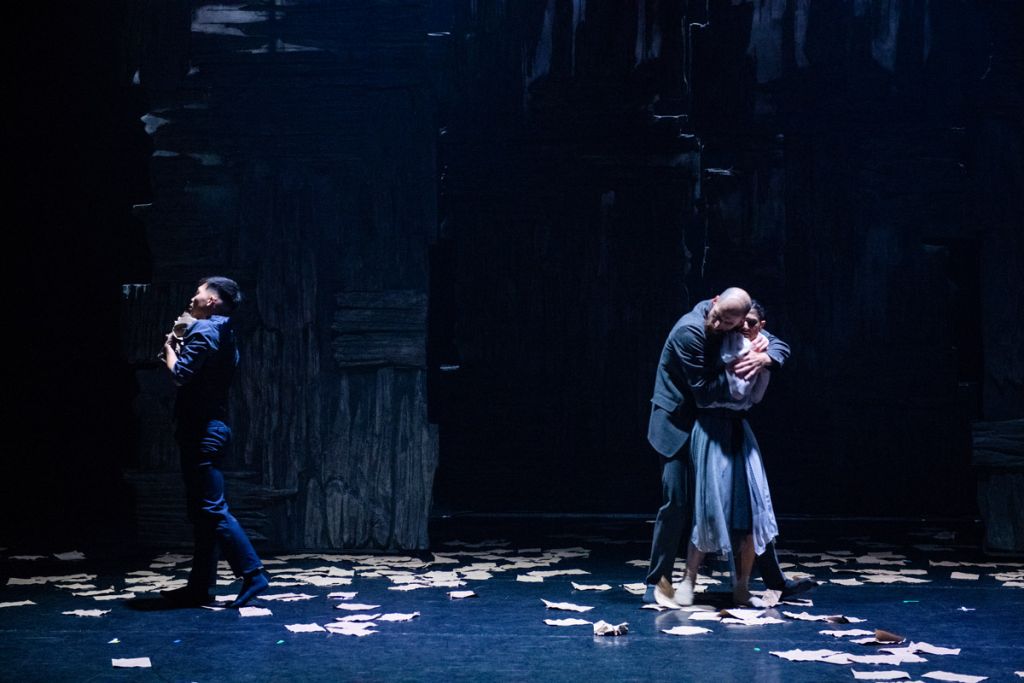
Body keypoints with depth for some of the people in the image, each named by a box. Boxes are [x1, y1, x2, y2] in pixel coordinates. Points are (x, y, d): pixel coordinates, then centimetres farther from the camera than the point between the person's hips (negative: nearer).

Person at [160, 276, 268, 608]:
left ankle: (252, 573, -12)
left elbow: (181, 374, -21)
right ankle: (199, 586, 16)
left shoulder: (203, 330, -12)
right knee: (202, 511, 12)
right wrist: (180, 349, 13)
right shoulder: (224, 334, 18)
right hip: (212, 428, 10)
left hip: (201, 432, -10)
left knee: (213, 509, -10)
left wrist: (170, 347, -4)